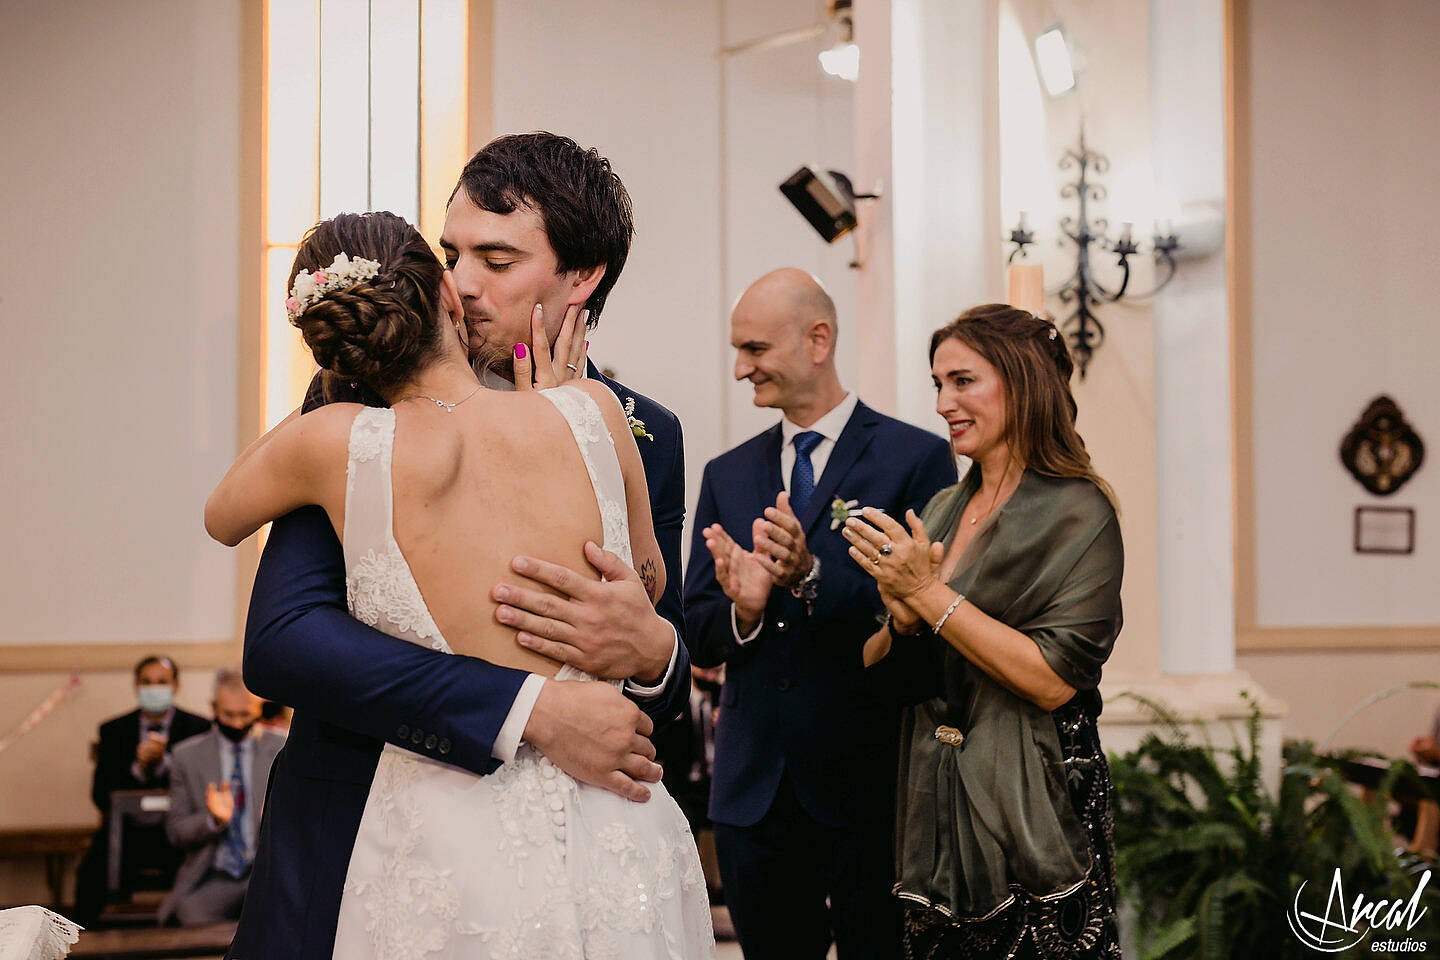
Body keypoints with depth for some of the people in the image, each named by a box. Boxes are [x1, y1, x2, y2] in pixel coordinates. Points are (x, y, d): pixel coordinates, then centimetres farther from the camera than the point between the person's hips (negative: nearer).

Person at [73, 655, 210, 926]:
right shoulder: (113, 731, 12)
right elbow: (101, 794, 3)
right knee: (92, 872, -29)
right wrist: (138, 766, -14)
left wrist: (163, 762, -17)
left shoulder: (198, 728, 7)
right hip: (127, 831, 1)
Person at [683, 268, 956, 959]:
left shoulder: (918, 458, -4)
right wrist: (742, 610, -14)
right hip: (753, 791, 4)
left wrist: (813, 577, -25)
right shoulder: (726, 475, 12)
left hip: (869, 786, -4)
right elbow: (697, 637, 8)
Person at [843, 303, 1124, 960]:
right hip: (935, 807, 6)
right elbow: (877, 672, 10)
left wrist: (931, 593, -18)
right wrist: (902, 615, -12)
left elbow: (1055, 679, -19)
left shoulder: (1075, 513, -9)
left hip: (1029, 809, -6)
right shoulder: (942, 510, 10)